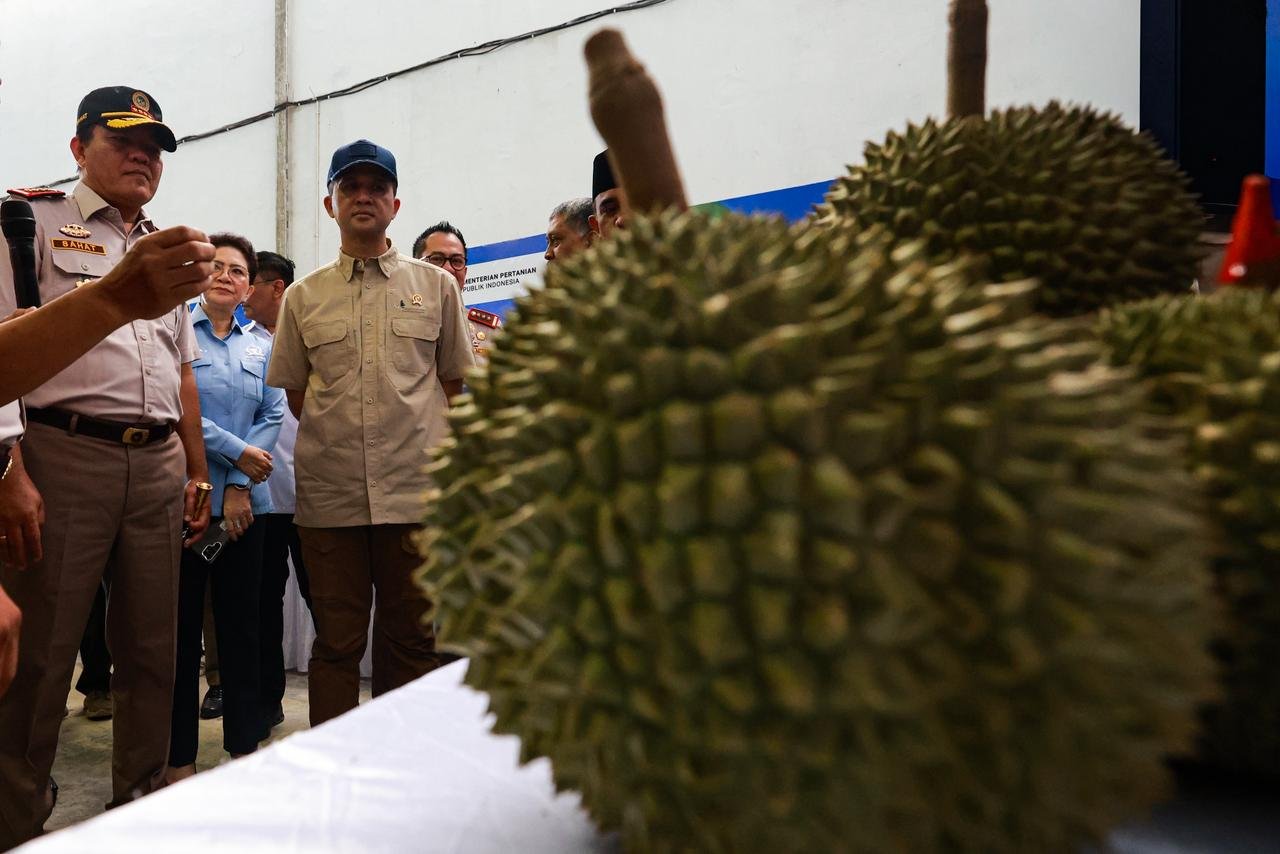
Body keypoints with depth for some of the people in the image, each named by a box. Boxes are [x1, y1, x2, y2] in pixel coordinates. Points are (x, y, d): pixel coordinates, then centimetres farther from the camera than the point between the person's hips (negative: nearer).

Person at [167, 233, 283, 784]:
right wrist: (238, 453, -12)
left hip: (243, 501, 4)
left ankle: (245, 744, 19)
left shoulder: (260, 348, 13)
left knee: (240, 623, 9)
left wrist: (239, 485, -7)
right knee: (183, 625, 3)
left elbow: (272, 417, 5)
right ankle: (179, 757, 12)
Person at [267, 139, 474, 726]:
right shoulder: (302, 297, 11)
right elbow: (294, 394, 16)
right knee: (336, 643, 8)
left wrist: (445, 466, 5)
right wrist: (336, 440, 8)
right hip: (329, 494, 1)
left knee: (411, 641, 7)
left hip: (416, 489, 0)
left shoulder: (436, 287, 9)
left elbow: (453, 384, 11)